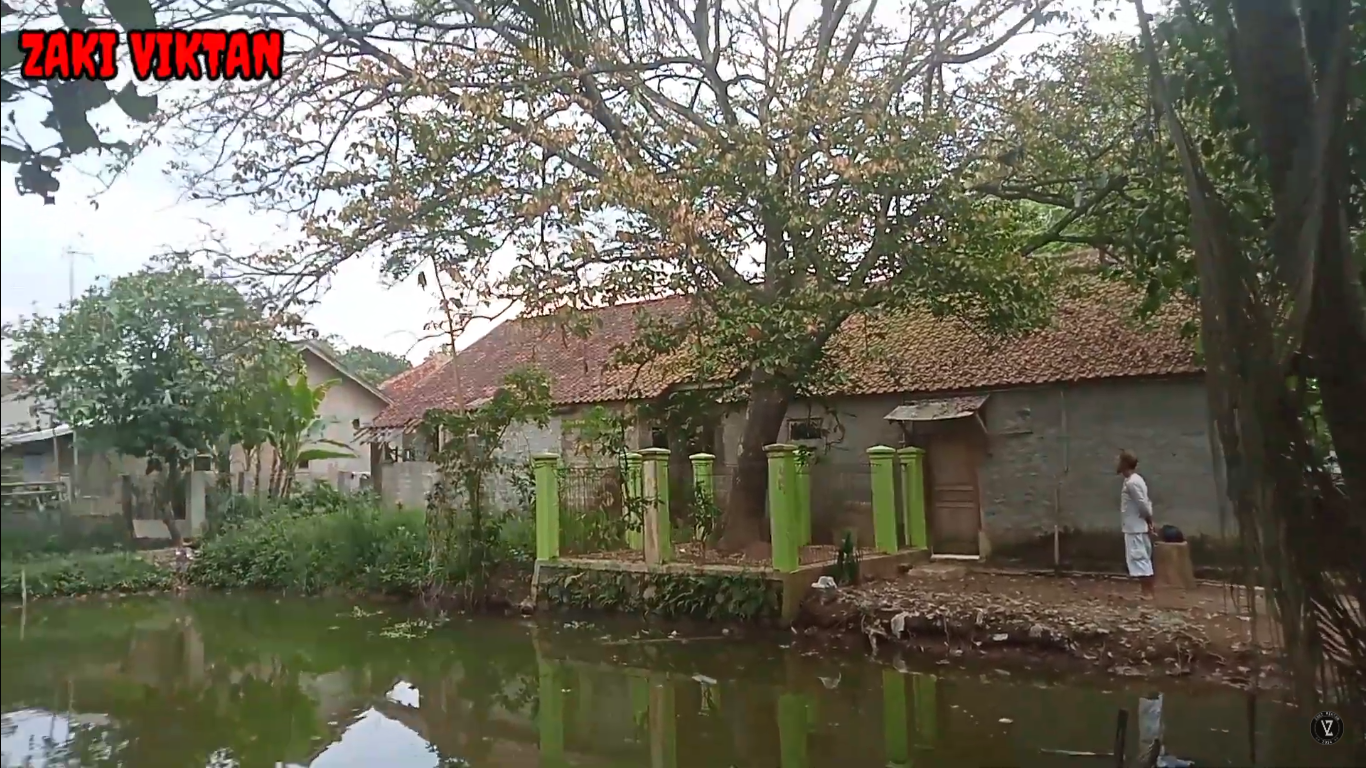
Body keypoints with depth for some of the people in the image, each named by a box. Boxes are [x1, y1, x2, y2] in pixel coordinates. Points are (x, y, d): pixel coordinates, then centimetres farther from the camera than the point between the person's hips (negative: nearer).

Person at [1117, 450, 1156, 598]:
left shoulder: (1131, 482, -18)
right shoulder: (1135, 480, 14)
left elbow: (1143, 505, -21)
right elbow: (1145, 503, 15)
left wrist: (1149, 522, -8)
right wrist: (1149, 522, 12)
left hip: (1135, 529, -10)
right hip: (1138, 528, 10)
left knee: (1138, 559, -8)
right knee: (1143, 559, 13)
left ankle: (1147, 594, -6)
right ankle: (1148, 592, 18)